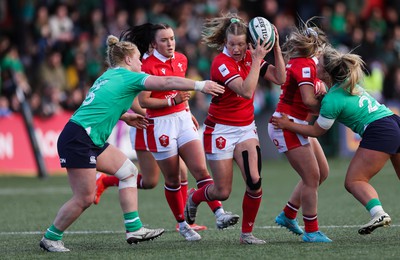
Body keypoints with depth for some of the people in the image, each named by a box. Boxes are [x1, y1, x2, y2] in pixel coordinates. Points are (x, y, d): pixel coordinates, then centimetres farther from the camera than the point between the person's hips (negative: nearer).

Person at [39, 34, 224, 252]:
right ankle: (50, 238, 8)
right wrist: (200, 85, -10)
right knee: (84, 198, -6)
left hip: (92, 140, 10)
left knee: (129, 171, 10)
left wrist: (124, 117, 24)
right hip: (77, 140, -10)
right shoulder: (128, 77, -8)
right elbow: (166, 82, -13)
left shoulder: (108, 76, 18)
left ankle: (134, 229, 9)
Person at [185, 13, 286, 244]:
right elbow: (246, 91, -31)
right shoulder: (221, 63, -20)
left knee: (254, 182, -15)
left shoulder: (250, 57, 0)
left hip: (246, 129, 5)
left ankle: (247, 232, 3)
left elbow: (280, 78, -3)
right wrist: (258, 59, -29)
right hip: (221, 130, -5)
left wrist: (276, 48, -11)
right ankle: (193, 198, 35)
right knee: (222, 192, 0)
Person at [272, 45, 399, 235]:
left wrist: (288, 125, 12)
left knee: (354, 181, -6)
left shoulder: (332, 100, -10)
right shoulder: (350, 83, 13)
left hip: (378, 132, -9)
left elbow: (317, 131, 3)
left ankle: (378, 213, -29)